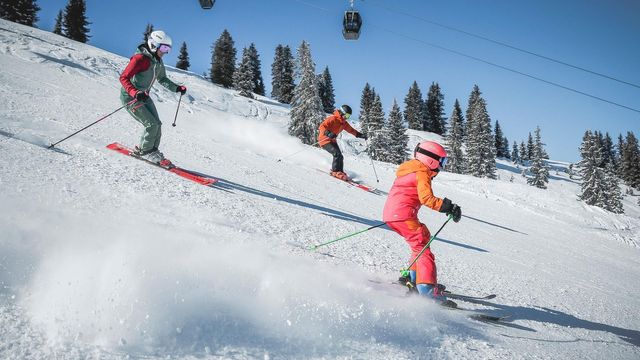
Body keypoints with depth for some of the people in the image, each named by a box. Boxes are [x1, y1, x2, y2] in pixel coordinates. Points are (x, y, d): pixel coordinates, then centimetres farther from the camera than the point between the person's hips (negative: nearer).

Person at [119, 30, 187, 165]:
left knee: (157, 124, 2)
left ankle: (152, 150, 19)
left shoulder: (158, 62, 4)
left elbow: (162, 79, 20)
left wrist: (177, 88, 6)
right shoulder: (140, 59, -24)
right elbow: (124, 78, -29)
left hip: (144, 97, 8)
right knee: (151, 125, -14)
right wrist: (135, 93, -44)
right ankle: (145, 151, 5)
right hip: (130, 98, -8)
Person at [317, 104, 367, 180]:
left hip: (332, 140, 9)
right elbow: (322, 126, -24)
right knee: (337, 154, -23)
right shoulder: (333, 118, -17)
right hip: (324, 139, -9)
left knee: (340, 157, 0)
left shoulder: (343, 123, 9)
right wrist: (328, 133, -42)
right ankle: (335, 171, -17)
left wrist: (360, 135, 6)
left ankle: (340, 172, 12)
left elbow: (351, 130, 18)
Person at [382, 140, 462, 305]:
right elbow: (426, 198, -21)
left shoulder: (409, 170, 22)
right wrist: (449, 207, -21)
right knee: (422, 248, -12)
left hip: (390, 214, 10)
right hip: (404, 215, -10)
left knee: (423, 237, 25)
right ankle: (427, 289, -24)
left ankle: (413, 278, 26)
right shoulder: (422, 173, -7)